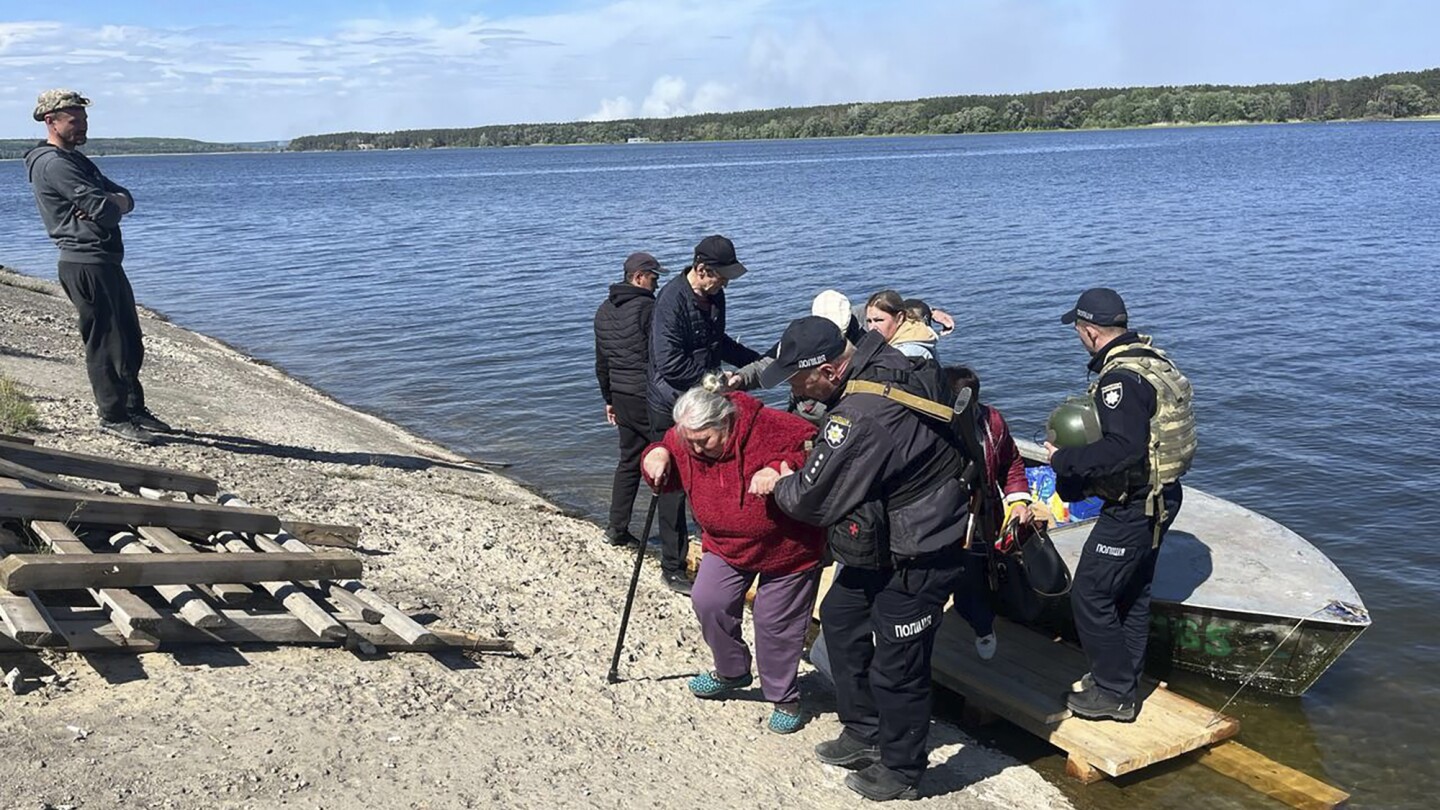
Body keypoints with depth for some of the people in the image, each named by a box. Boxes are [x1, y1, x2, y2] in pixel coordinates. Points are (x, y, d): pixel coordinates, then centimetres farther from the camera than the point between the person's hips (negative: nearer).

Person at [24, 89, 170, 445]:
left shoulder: (75, 159, 21)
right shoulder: (53, 163, -12)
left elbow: (125, 199, 12)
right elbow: (102, 208, -20)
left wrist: (111, 202, -10)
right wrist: (114, 202, 2)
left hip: (105, 262, 10)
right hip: (86, 264, -10)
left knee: (129, 340, 14)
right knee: (105, 341, -4)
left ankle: (134, 409, 23)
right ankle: (113, 417, 4)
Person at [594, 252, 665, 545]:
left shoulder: (603, 311, 12)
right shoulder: (647, 308, -14)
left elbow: (601, 362, 17)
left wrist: (608, 399, 24)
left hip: (621, 396, 8)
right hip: (648, 396, -8)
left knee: (628, 460, 15)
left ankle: (617, 527, 15)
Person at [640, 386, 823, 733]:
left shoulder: (769, 427, -29)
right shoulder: (683, 439, -11)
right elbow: (668, 479, 5)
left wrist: (781, 470, -42)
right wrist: (656, 455, -19)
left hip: (786, 548, -5)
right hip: (725, 544, 5)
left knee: (776, 625, 2)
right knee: (708, 601, -7)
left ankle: (783, 698, 26)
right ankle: (732, 672, 21)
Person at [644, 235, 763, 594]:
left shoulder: (714, 296, 5)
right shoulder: (672, 300, -22)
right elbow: (670, 364, -26)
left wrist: (759, 361, 11)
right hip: (671, 407, -8)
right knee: (674, 486, 0)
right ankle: (672, 568, 10)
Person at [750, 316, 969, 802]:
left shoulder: (861, 417, -34)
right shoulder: (880, 360, -4)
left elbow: (812, 499, -22)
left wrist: (777, 485, 0)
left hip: (916, 559, -11)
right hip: (885, 540, 11)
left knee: (895, 664, 4)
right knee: (840, 617, 21)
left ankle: (900, 771, 27)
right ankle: (864, 735, 36)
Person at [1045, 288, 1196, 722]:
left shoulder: (1120, 379, -24)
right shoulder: (1154, 360, 7)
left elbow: (1122, 450, -34)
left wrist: (1064, 460, -23)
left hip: (1131, 507, -10)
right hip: (1160, 496, 10)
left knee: (1090, 595, 0)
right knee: (1132, 593, 20)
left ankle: (1113, 693, 11)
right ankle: (1125, 681, 33)